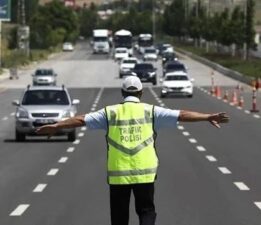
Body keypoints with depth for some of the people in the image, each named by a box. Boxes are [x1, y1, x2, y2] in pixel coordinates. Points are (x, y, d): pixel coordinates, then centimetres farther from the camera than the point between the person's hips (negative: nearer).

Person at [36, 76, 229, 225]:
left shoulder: (110, 113, 2)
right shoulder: (150, 111, 1)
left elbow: (82, 120, 4)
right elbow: (181, 115, -2)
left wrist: (55, 126, 12)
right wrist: (208, 117, 0)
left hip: (118, 174, 1)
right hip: (145, 173, -1)